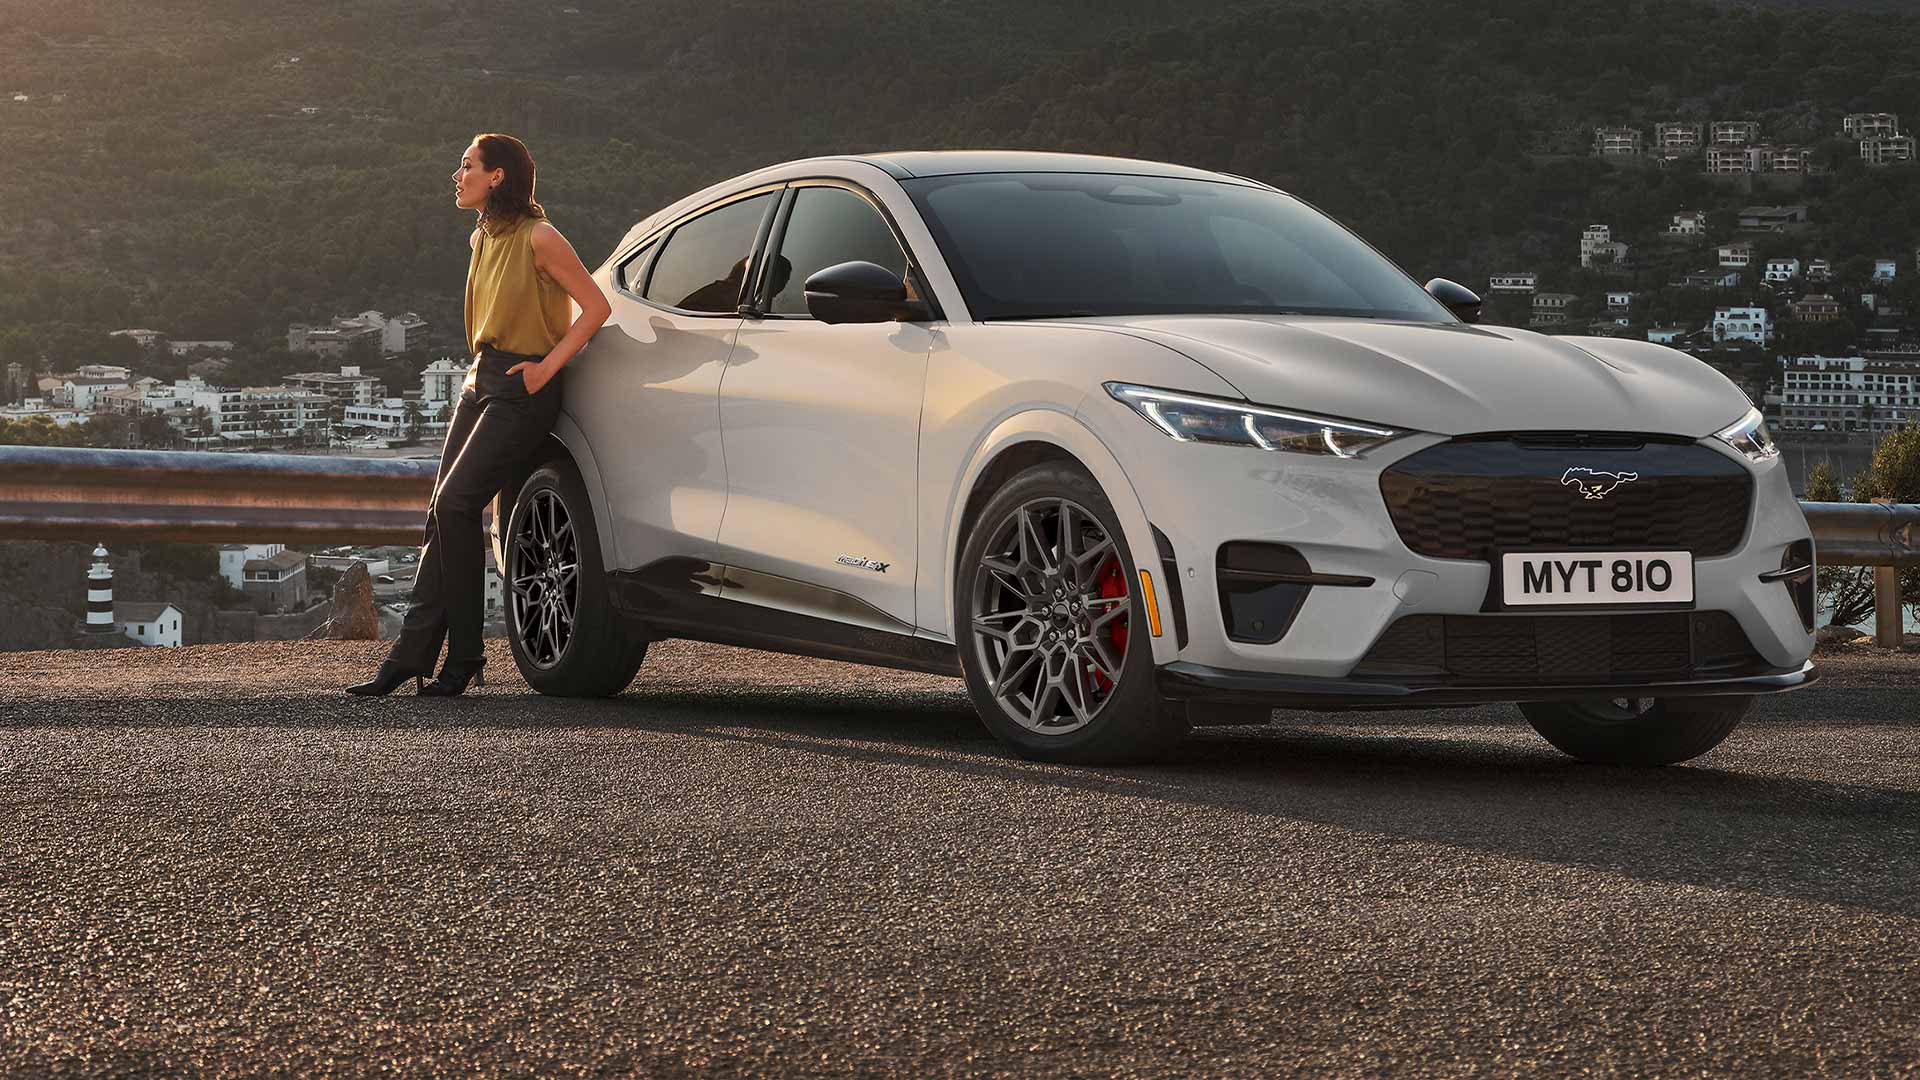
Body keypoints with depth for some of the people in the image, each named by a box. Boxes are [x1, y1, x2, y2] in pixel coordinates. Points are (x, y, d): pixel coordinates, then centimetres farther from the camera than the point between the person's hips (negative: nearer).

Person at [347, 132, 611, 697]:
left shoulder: (538, 238, -11)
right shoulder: (482, 239, 15)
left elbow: (596, 307, -12)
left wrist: (546, 368, -14)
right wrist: (482, 367, 16)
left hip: (521, 391, -9)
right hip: (481, 380, 9)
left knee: (455, 506, -16)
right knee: (443, 513, 2)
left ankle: (463, 656, -9)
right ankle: (413, 651, 2)